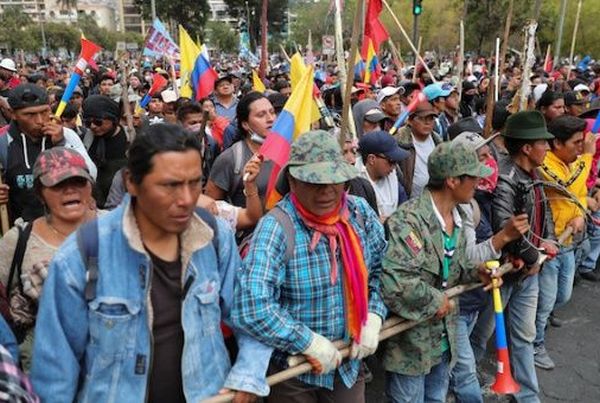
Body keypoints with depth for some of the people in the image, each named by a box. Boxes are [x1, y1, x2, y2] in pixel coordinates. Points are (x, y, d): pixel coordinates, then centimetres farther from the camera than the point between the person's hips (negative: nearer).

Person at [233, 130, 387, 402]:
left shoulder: (360, 213, -7)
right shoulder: (275, 228, -24)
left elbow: (382, 267, 7)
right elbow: (251, 308, -31)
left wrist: (373, 317, -5)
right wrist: (310, 342, -23)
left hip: (349, 361, 4)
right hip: (291, 368, -4)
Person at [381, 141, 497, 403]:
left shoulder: (458, 217, 5)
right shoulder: (409, 220, -26)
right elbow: (393, 280, -36)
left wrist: (476, 272, -2)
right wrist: (435, 300, -22)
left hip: (444, 338, 9)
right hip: (410, 342, -8)